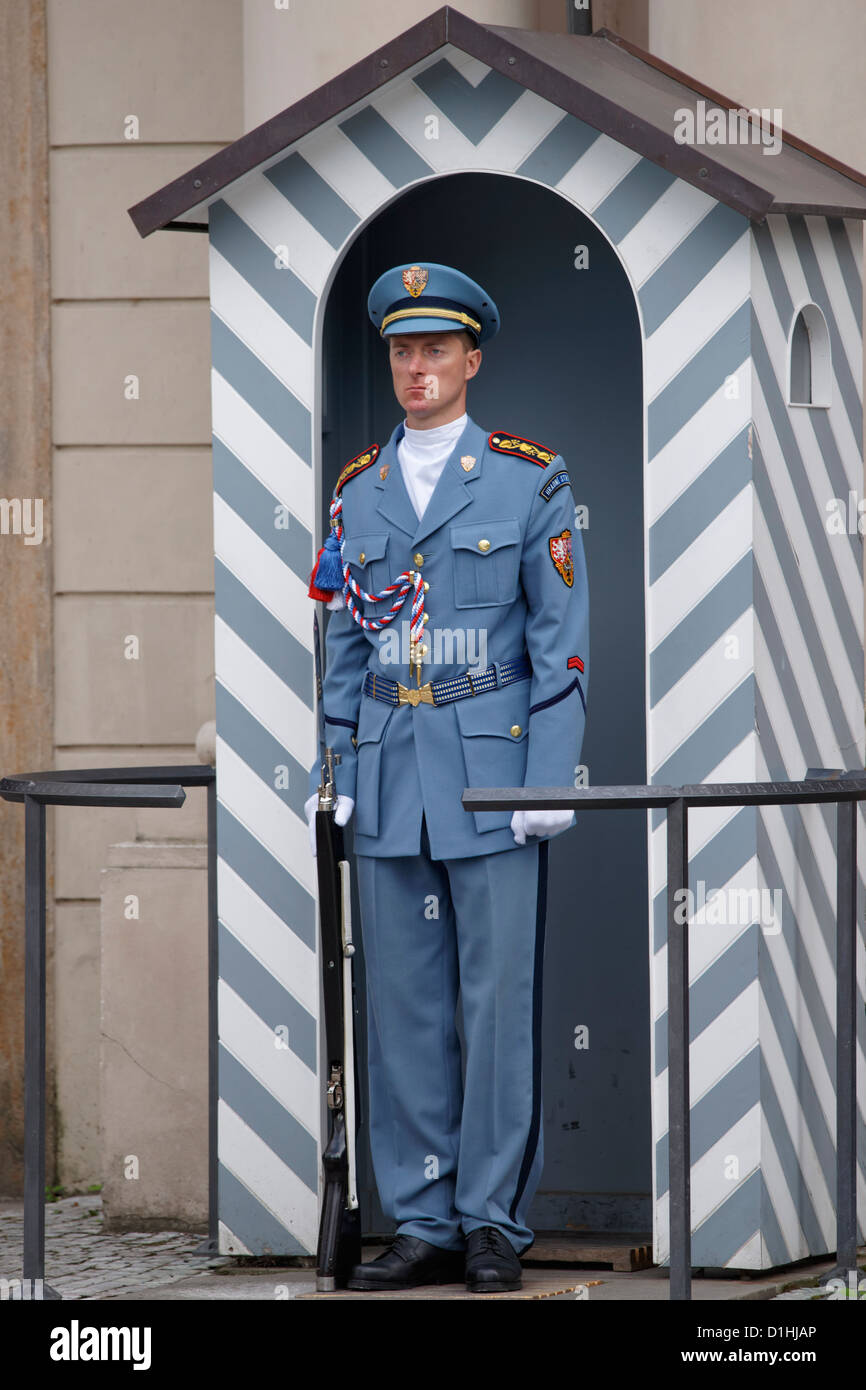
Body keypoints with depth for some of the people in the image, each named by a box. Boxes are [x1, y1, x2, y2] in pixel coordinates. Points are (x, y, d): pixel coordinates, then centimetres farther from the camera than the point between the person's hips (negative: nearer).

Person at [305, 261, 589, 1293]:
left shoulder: (529, 479, 0)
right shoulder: (357, 492, 12)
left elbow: (562, 638, -2)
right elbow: (345, 647, 15)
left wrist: (552, 779, -9)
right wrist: (338, 773, 7)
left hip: (494, 769, -4)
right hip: (390, 773, 4)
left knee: (500, 997, -2)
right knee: (402, 1003, 4)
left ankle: (493, 1220, 4)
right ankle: (425, 1223, 9)